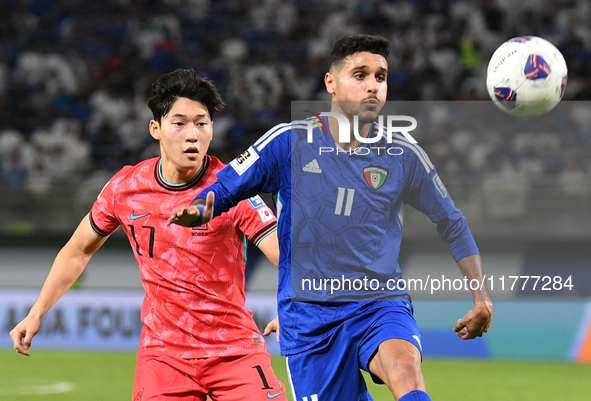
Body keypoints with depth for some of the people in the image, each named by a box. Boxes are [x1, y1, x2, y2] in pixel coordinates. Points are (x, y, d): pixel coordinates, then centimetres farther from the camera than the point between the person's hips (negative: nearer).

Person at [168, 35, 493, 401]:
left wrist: (482, 295, 9)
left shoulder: (403, 155, 3)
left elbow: (452, 223, 16)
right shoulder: (289, 142, -1)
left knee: (406, 368, -31)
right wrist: (196, 212, -19)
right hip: (308, 315, 1)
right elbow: (223, 189, 5)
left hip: (380, 305, 0)